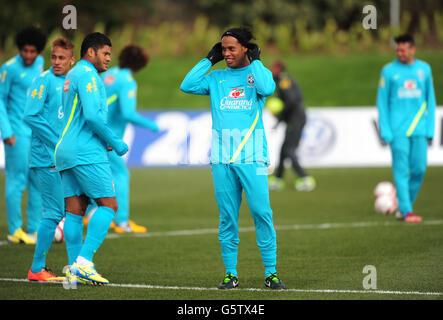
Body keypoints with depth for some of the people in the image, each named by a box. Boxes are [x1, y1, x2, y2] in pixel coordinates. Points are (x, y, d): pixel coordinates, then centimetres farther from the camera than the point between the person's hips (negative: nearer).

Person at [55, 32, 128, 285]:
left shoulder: (73, 75, 23)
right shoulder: (87, 74, -8)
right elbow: (92, 115, -19)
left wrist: (104, 141, 21)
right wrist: (115, 143, -10)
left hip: (67, 151, 10)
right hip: (87, 153, -10)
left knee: (75, 212, 5)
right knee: (108, 205, -8)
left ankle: (75, 270, 1)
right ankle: (83, 262, -16)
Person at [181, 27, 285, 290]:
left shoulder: (259, 72, 8)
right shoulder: (217, 78, 15)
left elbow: (266, 89, -14)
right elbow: (187, 86, 2)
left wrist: (255, 61, -5)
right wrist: (209, 60, 6)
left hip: (252, 158, -3)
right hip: (222, 159, 3)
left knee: (262, 213, -7)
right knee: (227, 217, 3)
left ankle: (271, 271, 0)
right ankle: (231, 273, 9)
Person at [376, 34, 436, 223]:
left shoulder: (424, 69, 9)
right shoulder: (389, 71, 2)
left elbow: (430, 100, 14)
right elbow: (382, 103, 2)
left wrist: (429, 129, 6)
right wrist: (385, 131, -6)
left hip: (419, 129, 3)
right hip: (398, 130, -3)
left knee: (419, 169, -1)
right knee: (401, 170, -7)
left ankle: (404, 207, 14)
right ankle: (406, 211, -6)